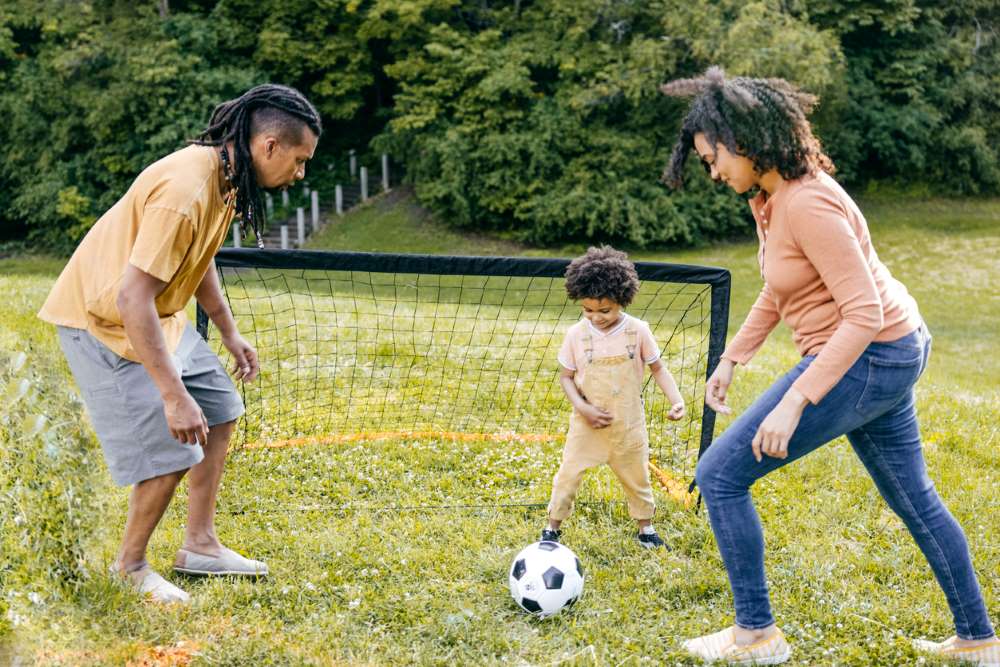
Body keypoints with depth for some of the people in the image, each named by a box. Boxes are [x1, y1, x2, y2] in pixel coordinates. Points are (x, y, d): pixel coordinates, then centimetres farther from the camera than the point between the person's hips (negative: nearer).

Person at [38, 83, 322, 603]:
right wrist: (174, 395, -34)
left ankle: (199, 546, 24)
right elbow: (132, 298, -35)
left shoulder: (227, 178, -1)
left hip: (157, 315, 10)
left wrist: (230, 334, 21)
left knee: (220, 410, 13)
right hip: (103, 323, -10)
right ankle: (130, 566, 13)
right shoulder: (184, 190, -32)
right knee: (171, 453, -11)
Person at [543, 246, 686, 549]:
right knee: (568, 475, 2)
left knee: (637, 477, 15)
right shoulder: (576, 334, -10)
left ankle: (646, 527, 35)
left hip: (628, 424, 1)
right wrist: (582, 408, -16)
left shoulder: (638, 331, -10)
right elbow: (566, 376, -1)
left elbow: (658, 368, 1)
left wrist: (676, 399, -14)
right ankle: (552, 528, 20)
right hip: (588, 424, 0)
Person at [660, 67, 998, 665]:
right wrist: (732, 358, 16)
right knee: (915, 500, 22)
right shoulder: (769, 198, 5)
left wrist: (793, 403, -29)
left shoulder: (807, 203, -25)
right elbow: (778, 290, 20)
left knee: (720, 475, -6)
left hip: (868, 357, -10)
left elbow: (865, 311, -27)